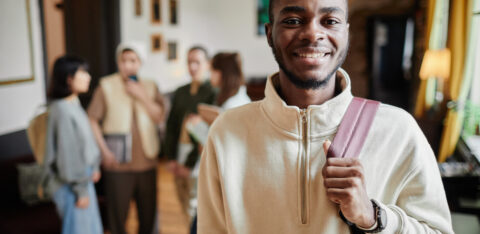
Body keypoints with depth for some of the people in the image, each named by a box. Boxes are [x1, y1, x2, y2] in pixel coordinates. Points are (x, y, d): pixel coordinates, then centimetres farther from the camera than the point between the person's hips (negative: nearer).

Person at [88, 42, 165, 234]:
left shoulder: (150, 87, 6)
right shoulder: (106, 86, -3)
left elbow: (159, 117, -3)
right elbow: (92, 120, -4)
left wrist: (142, 96, -14)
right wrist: (104, 150, -10)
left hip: (146, 161, 3)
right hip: (118, 163, -3)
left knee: (148, 211, 13)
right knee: (118, 211, 6)